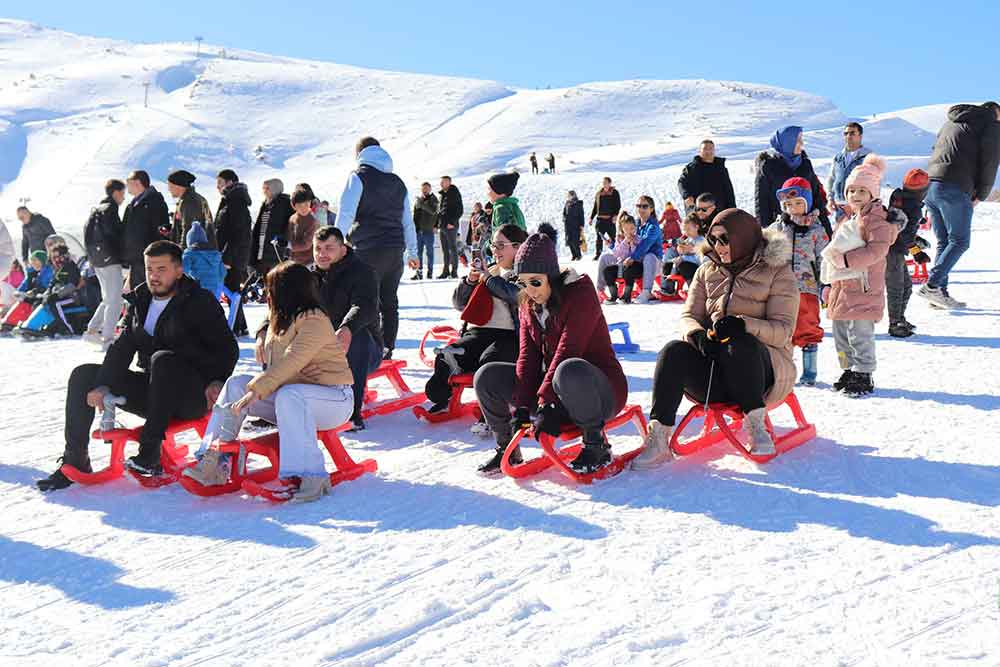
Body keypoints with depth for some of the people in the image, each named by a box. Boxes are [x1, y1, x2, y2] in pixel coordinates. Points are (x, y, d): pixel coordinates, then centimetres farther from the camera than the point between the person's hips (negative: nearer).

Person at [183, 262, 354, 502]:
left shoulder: (315, 321, -15)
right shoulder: (281, 320, 16)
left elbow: (292, 361, -27)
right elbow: (270, 363, 17)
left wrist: (257, 390, -32)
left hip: (335, 399, -9)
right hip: (289, 392, 9)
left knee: (288, 396, -39)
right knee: (236, 384, -4)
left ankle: (310, 478, -41)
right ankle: (213, 462, -12)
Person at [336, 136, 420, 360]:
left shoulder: (358, 176, -1)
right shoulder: (397, 181, 18)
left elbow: (345, 215, -10)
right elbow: (408, 221, 22)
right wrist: (412, 253, 27)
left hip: (369, 250, -6)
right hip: (395, 250, 6)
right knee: (389, 302, 10)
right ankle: (386, 350, 12)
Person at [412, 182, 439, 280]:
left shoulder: (433, 199, 2)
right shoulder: (417, 200, 12)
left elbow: (432, 211, -17)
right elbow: (414, 214, 15)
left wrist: (422, 203, -26)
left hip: (429, 230, -4)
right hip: (418, 230, 4)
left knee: (429, 252, 1)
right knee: (418, 252, 3)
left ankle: (430, 272, 6)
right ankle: (419, 272, 6)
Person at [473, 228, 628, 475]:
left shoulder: (581, 293, -16)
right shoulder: (528, 306, 7)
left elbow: (568, 351, -26)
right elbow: (527, 356, -3)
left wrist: (545, 401, -31)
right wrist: (521, 405, -15)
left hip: (601, 390, -7)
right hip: (552, 389, 7)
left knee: (570, 371, -41)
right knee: (487, 377, -4)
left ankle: (596, 445, -20)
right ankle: (507, 448, 11)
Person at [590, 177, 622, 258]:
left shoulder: (614, 193, 3)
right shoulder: (599, 193, 15)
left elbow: (618, 205, -3)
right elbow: (595, 207, 20)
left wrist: (615, 215, -17)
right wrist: (591, 218, 16)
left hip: (610, 219, -4)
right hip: (600, 219, 4)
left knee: (611, 237, -2)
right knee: (599, 237, 3)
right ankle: (598, 254, 6)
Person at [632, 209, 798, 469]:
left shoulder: (777, 272, 1)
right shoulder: (708, 270, 14)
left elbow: (783, 331, -8)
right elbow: (688, 316, 7)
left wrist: (743, 325, -28)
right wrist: (698, 335, -18)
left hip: (761, 366, -3)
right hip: (712, 372, 4)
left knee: (740, 344, -37)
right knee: (674, 351, -27)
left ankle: (755, 424, -23)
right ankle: (657, 440, -35)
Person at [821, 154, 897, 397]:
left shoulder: (876, 220, -10)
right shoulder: (847, 220, 19)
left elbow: (877, 250, -23)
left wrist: (846, 260, -26)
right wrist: (830, 285, 23)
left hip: (863, 288, -9)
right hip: (842, 286, 9)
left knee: (860, 335, -7)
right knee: (841, 334, 15)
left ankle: (864, 376, 1)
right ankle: (849, 372, 27)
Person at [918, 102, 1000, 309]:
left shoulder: (950, 122, 27)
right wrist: (980, 196, 6)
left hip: (929, 187, 7)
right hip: (955, 190, -7)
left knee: (943, 243, 11)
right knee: (960, 242, -1)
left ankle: (940, 293, 6)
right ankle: (931, 285, -13)